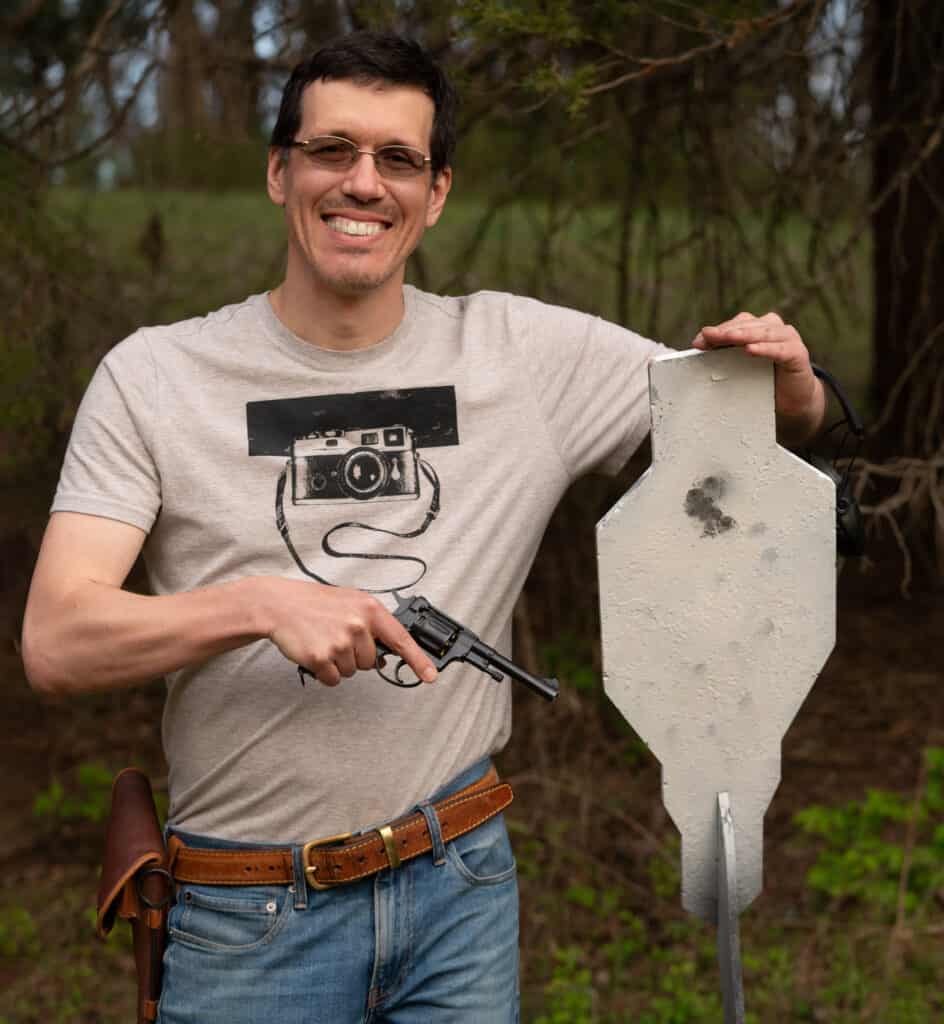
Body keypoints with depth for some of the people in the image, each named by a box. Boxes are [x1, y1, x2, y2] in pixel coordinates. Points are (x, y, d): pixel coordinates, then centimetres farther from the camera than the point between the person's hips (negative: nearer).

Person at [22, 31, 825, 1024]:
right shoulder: (152, 376, -6)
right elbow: (54, 643, -13)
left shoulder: (527, 352, 0)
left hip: (461, 887, 2)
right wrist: (261, 603, -28)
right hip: (247, 918, -2)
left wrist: (789, 379, -15)